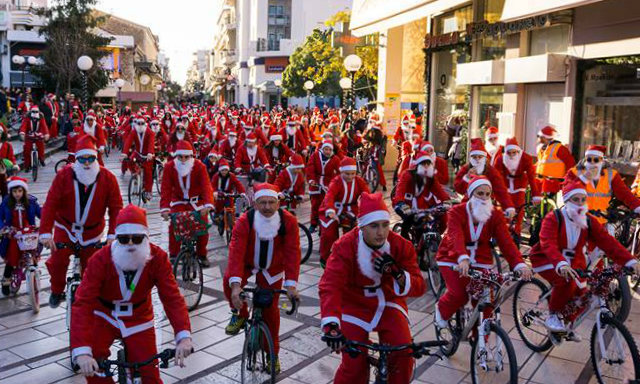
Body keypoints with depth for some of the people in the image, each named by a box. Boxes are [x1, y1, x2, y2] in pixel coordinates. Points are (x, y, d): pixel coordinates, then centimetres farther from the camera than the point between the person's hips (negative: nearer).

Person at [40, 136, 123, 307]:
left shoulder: (108, 178, -14)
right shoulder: (63, 175, -14)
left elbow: (116, 207, -14)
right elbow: (50, 204, -18)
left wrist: (112, 234, -22)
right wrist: (45, 232, -27)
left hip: (92, 231, 0)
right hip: (66, 227, 0)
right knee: (57, 261, -9)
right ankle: (57, 291, 20)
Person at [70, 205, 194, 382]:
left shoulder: (158, 258, -23)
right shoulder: (100, 260, -27)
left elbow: (172, 298, -28)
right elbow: (82, 303, -33)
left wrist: (184, 336, -43)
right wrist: (81, 350, -46)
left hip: (138, 319, 1)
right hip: (104, 316, -1)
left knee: (149, 375, -2)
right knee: (93, 368, -21)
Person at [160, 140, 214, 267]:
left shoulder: (199, 166, -19)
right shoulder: (169, 167, -16)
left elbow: (206, 186, -29)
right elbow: (166, 189, -21)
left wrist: (208, 205, -45)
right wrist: (165, 208, -34)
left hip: (197, 201, -1)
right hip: (179, 201, 1)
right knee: (173, 225, -17)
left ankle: (202, 255, 15)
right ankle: (173, 254, -2)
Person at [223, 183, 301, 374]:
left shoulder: (288, 221, -25)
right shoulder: (245, 221, -28)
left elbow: (292, 253, -27)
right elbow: (236, 251, -36)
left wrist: (291, 284, -36)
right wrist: (236, 285, -48)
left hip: (272, 269, 0)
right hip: (247, 264, 0)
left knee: (270, 308, 4)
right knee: (228, 281, -30)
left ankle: (273, 354, 25)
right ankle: (240, 314, 0)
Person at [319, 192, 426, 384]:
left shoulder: (401, 245, -16)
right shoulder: (345, 246, -24)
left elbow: (419, 287, -18)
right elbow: (330, 285, -35)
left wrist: (397, 273, -39)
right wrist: (331, 325, -49)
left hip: (388, 303, 2)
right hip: (356, 305, -2)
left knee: (403, 356, -15)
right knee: (354, 367, -11)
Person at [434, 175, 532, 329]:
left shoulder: (496, 215, -6)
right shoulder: (456, 212, -16)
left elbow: (506, 241, -18)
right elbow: (456, 237, -33)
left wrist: (519, 264, -34)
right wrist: (463, 259, -52)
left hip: (480, 260, 3)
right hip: (454, 258, -2)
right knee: (459, 294, -20)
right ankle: (442, 310, 15)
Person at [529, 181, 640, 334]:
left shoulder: (589, 221, -4)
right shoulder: (553, 218, -20)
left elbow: (608, 241, -13)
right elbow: (548, 244, -35)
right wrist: (561, 264, -53)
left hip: (573, 261, 6)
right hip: (546, 259, -6)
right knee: (566, 281, -31)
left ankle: (567, 323, 24)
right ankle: (553, 315, -8)